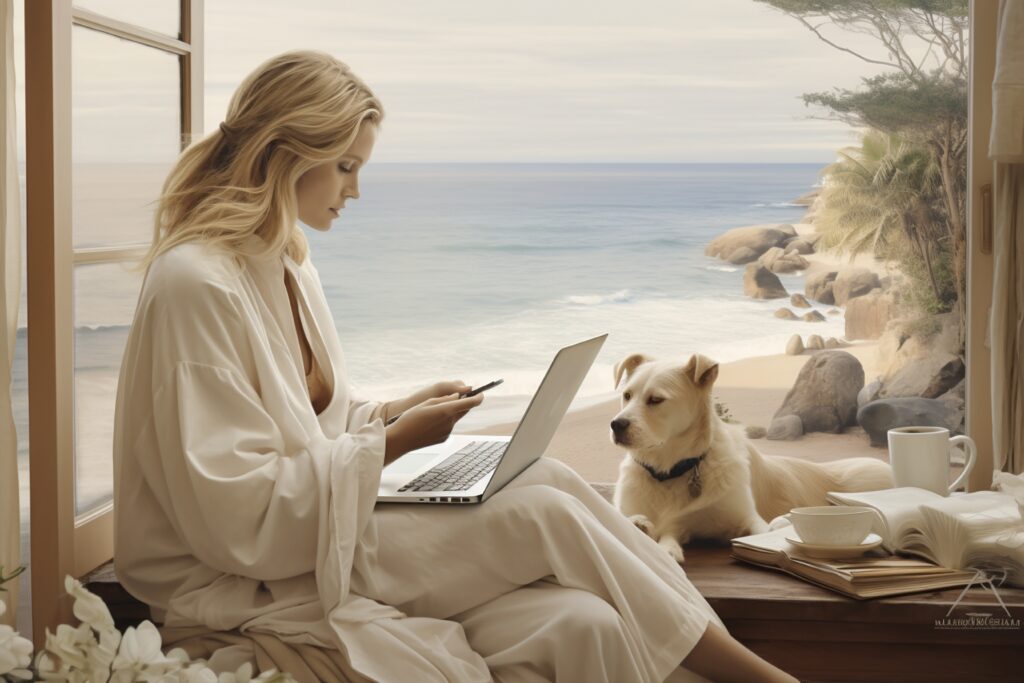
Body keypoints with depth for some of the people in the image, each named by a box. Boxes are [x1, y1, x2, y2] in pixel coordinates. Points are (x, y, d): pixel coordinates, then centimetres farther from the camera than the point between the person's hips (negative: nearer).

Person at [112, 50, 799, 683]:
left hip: (321, 536, 9)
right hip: (246, 594, -9)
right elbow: (234, 515, -22)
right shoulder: (195, 283, -19)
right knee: (543, 513, -16)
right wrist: (391, 443, -18)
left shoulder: (287, 264, 11)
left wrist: (396, 412, 3)